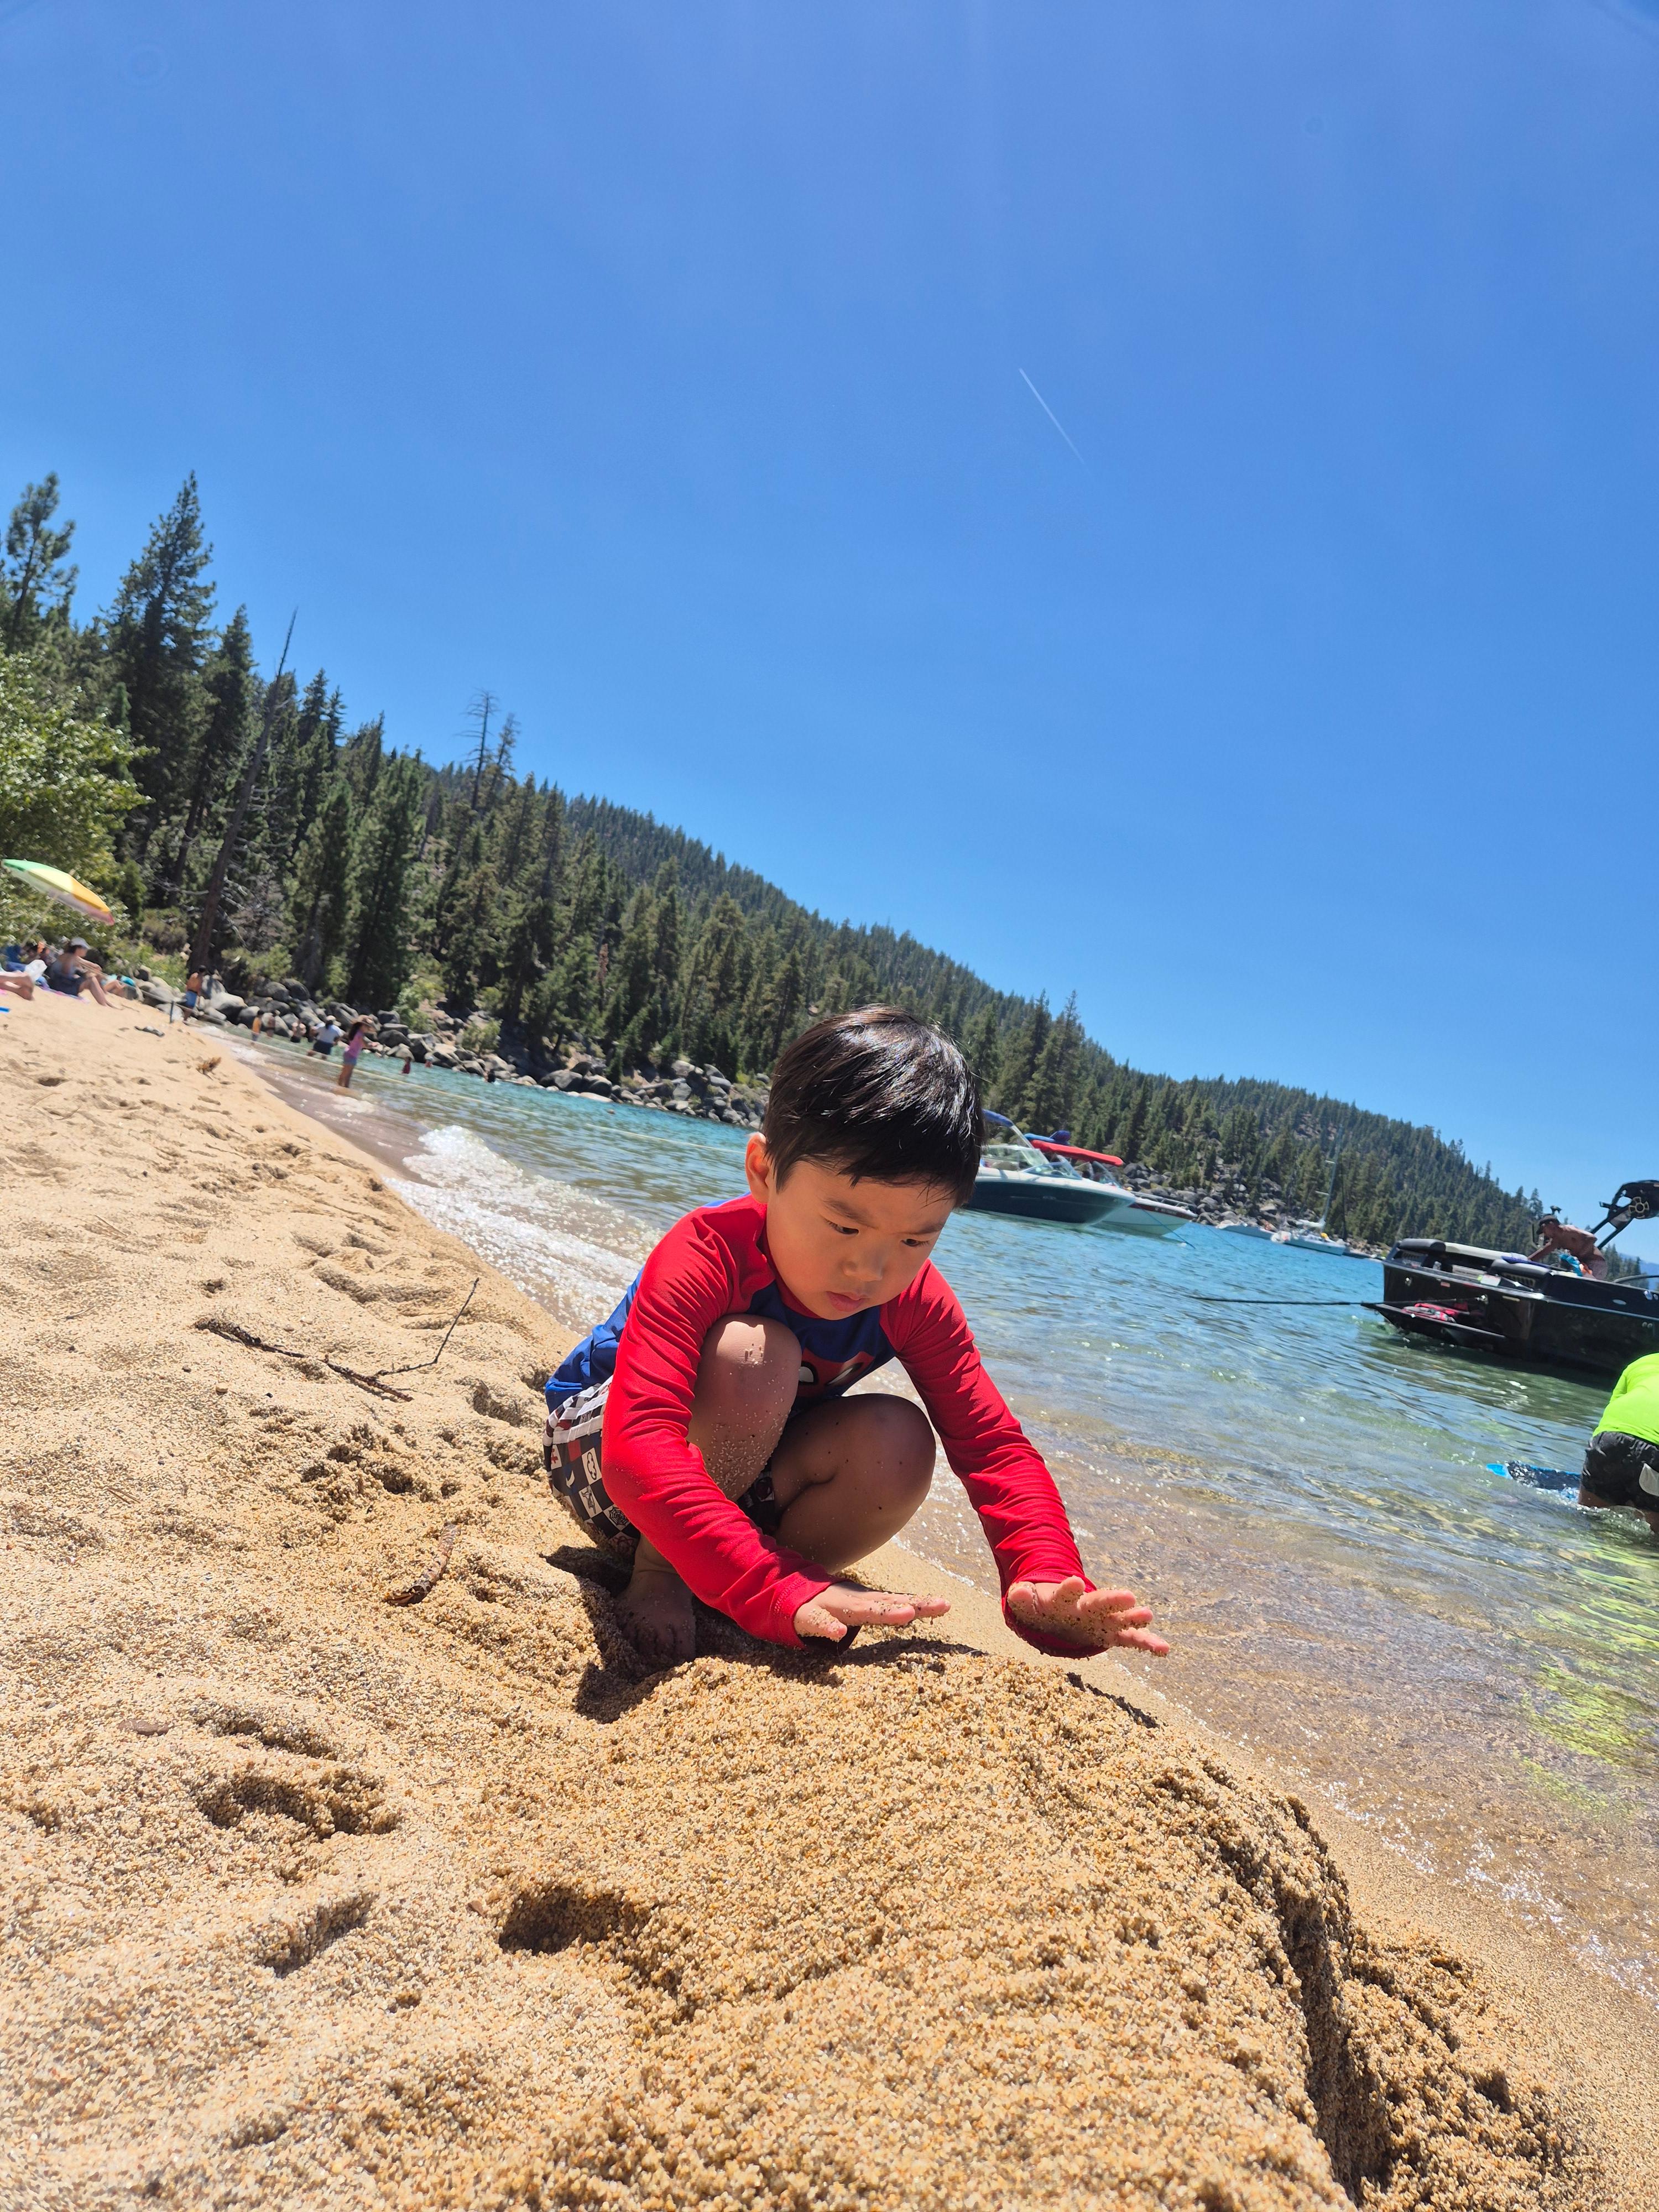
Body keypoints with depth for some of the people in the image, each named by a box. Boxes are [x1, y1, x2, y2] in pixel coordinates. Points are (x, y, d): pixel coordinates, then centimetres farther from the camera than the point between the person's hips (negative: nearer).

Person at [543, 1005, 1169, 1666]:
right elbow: (637, 1449, -44)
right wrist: (779, 1591, -53)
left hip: (729, 1487, 5)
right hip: (595, 1453, -5)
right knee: (755, 1356, -35)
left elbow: (993, 1447, -16)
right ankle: (658, 1571, -14)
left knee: (898, 1445, -24)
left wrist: (1046, 1580, -36)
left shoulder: (917, 1304, -16)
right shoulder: (706, 1256, -33)